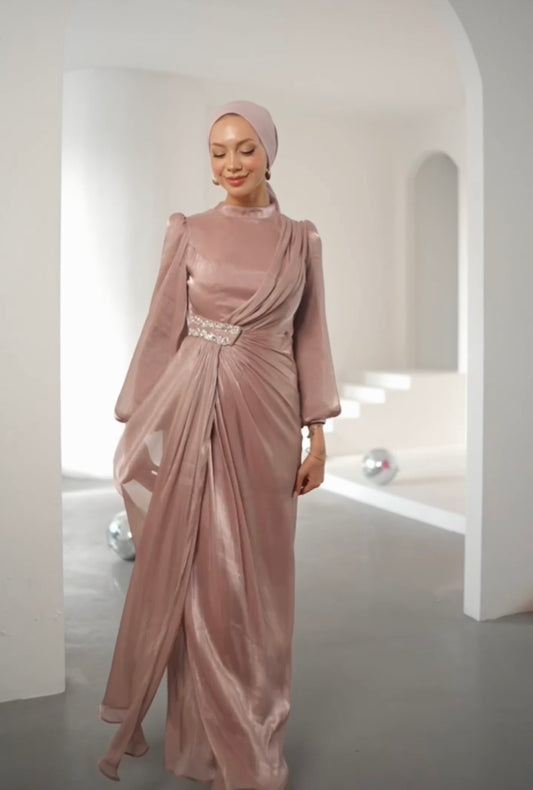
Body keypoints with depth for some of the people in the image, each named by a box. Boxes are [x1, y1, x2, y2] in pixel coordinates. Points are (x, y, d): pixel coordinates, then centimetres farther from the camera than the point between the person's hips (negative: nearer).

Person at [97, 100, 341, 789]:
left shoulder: (300, 240, 7)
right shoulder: (188, 232, 4)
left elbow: (309, 338, 7)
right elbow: (162, 330, 3)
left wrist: (318, 433, 3)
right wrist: (136, 423, 1)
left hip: (267, 414, 1)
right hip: (193, 412, -1)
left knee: (257, 576, 9)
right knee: (194, 572, 4)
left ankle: (255, 734, 28)